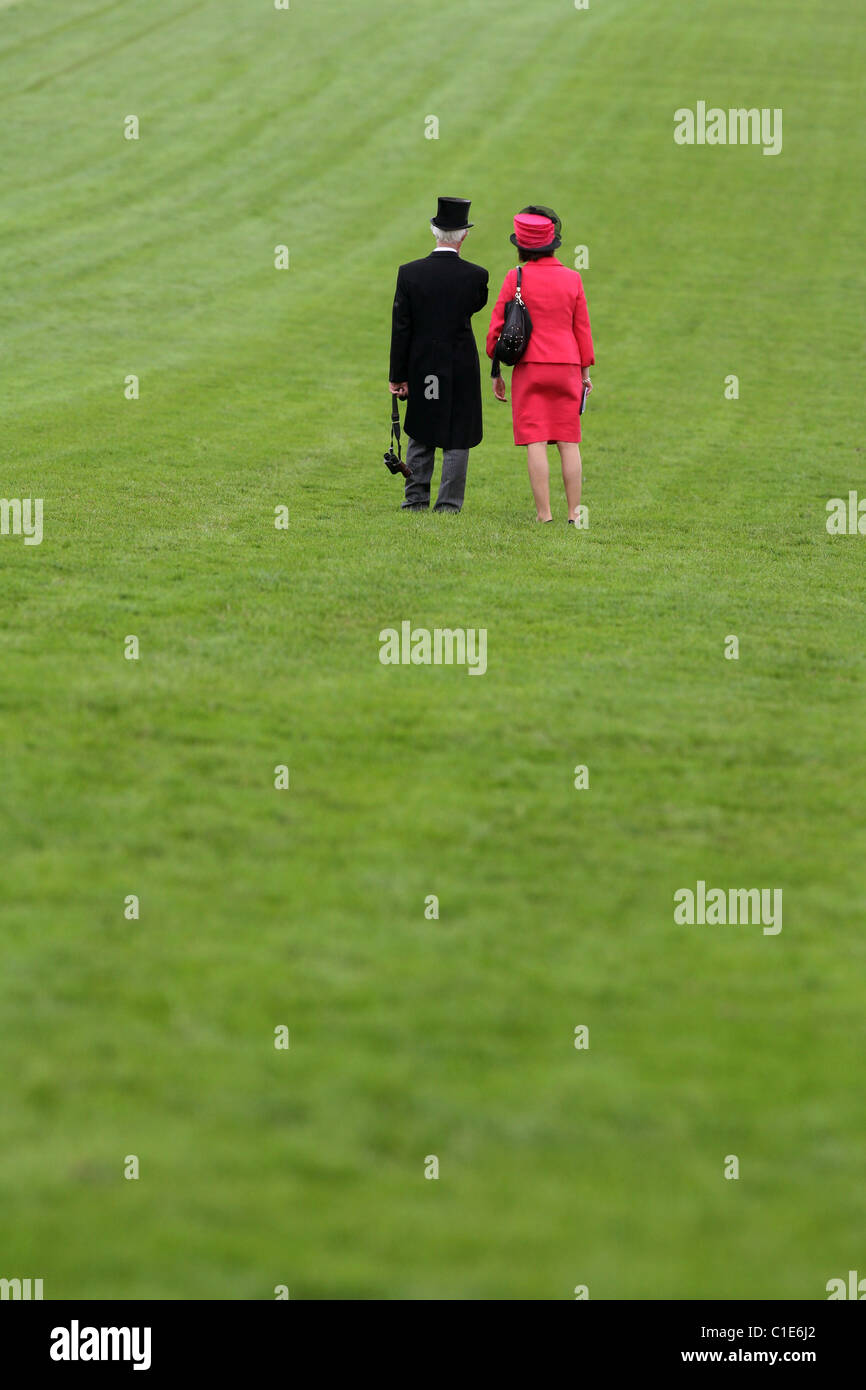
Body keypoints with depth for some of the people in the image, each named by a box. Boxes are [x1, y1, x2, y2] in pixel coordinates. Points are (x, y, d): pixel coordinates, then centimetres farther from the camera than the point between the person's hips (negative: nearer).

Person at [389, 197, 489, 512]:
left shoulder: (409, 273, -8)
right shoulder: (475, 276, -12)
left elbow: (400, 329, -6)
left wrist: (398, 376, -1)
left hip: (422, 369, 2)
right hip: (461, 370, -2)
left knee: (420, 436, 15)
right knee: (457, 438, 6)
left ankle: (416, 498, 18)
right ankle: (449, 503, 5)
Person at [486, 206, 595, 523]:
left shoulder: (516, 278, -4)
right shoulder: (572, 279, 2)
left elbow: (497, 327, -1)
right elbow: (582, 329, 7)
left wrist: (496, 372, 7)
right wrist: (585, 371, 16)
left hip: (530, 367, -2)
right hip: (567, 366, 2)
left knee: (536, 443, -3)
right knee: (569, 443, 6)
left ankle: (544, 515, -6)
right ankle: (574, 514, 4)